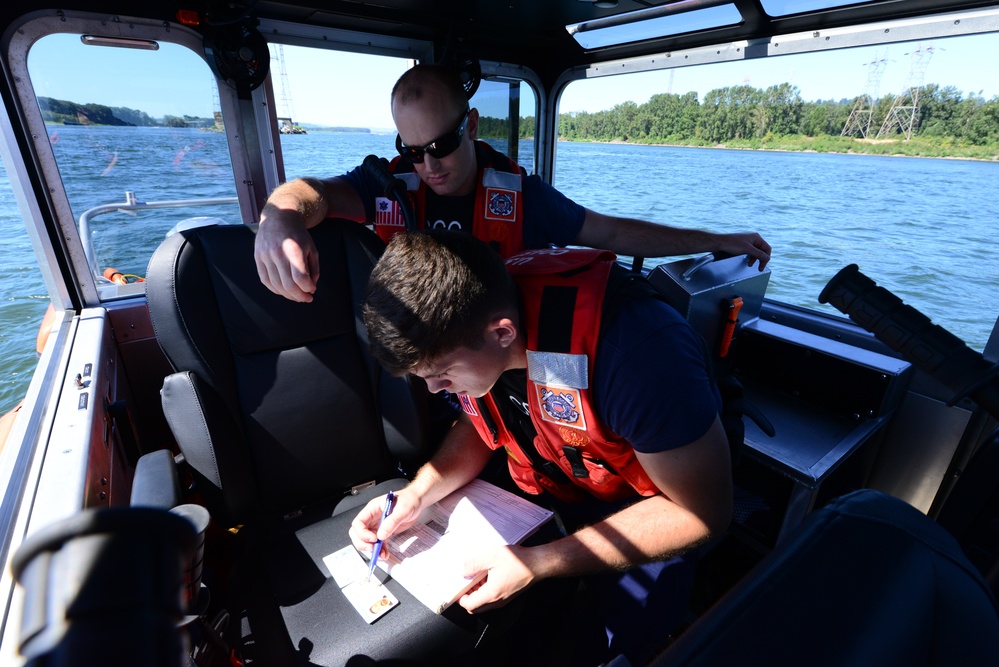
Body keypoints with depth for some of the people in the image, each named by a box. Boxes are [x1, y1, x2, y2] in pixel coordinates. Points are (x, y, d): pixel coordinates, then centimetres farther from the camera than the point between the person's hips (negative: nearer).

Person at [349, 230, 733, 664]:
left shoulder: (636, 349, -38)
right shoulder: (463, 317, -17)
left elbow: (703, 511, -26)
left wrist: (538, 563, -30)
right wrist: (417, 494, -17)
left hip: (650, 517, -4)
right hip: (546, 497, 5)